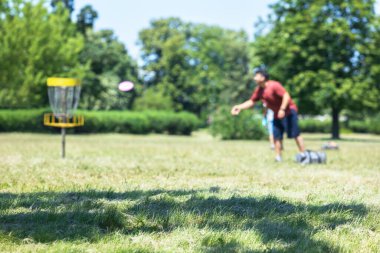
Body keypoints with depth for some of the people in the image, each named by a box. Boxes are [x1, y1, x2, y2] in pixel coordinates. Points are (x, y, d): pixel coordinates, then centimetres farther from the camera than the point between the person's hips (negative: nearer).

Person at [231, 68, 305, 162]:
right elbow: (251, 102, 9)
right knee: (277, 136, 4)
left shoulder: (274, 85, -21)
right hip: (277, 115, 8)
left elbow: (286, 96, -25)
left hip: (289, 111, -8)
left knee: (295, 133, -11)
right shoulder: (258, 90, 2)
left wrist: (282, 109, -31)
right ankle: (278, 157, 10)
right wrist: (239, 107, -4)